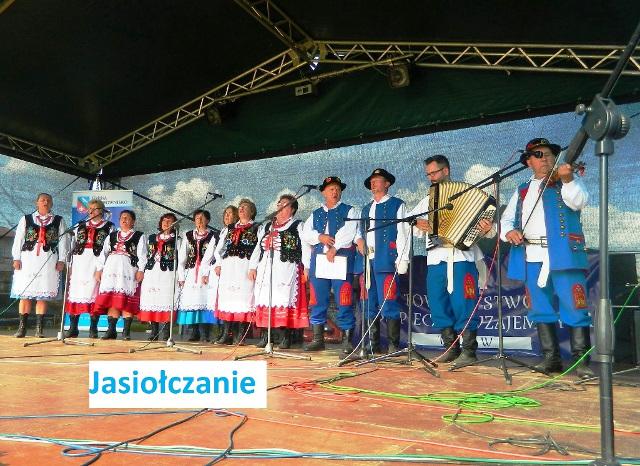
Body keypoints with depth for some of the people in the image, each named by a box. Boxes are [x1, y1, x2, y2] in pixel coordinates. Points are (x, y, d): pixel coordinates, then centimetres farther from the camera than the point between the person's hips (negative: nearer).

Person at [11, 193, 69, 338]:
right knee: (25, 293, 1)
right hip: (27, 258, 1)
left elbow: (63, 241, 7)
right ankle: (22, 327, 7)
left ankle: (39, 329, 3)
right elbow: (18, 240, 10)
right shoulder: (26, 219, 12)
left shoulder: (59, 221, 11)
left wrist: (61, 260, 0)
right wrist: (16, 258, 1)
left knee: (43, 295, -1)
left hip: (49, 260, 0)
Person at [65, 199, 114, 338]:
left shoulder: (109, 227, 6)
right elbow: (73, 246, 17)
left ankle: (93, 329, 3)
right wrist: (70, 265, 8)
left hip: (97, 262, -3)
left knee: (94, 294, -4)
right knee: (75, 293, 0)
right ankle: (73, 328, 7)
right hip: (79, 261, 3)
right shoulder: (80, 226, 18)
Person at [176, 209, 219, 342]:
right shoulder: (188, 236, 17)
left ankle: (205, 334, -6)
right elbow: (181, 257, 13)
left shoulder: (213, 236, 5)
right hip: (190, 273, 4)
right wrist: (181, 276, 5)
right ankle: (195, 333, 7)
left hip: (206, 273, -3)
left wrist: (207, 274, -12)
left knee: (204, 300, -9)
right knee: (192, 301, 0)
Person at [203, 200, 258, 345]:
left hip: (245, 266, -5)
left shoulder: (256, 228, 7)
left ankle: (240, 335, -5)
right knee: (226, 296, 0)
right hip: (227, 266, 5)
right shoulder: (229, 229, 23)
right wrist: (218, 264, 7)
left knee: (243, 297, -8)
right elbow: (219, 248, 21)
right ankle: (227, 334, 3)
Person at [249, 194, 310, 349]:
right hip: (265, 270, 5)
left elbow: (305, 248, -1)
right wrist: (252, 267, 15)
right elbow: (258, 248, 23)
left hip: (286, 269, -5)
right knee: (264, 300, 0)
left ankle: (286, 337, -4)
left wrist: (306, 267, -11)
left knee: (285, 301, -10)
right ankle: (265, 336, 7)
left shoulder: (298, 227, 8)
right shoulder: (266, 227, 23)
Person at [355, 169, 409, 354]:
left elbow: (402, 233, -3)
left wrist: (402, 259, -12)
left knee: (388, 304, -9)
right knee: (370, 306, 7)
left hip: (385, 262, -6)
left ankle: (394, 345, -2)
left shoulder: (397, 205, 5)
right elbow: (359, 230, 30)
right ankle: (373, 344, 14)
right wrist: (359, 239, 6)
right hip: (367, 261, 6)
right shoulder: (366, 209, 25)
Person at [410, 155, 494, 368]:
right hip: (436, 258, 6)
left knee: (463, 303, -8)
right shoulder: (428, 200, 21)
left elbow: (486, 221, 1)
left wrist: (487, 228, -21)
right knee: (438, 304, 6)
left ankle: (469, 351, 1)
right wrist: (417, 223, -4)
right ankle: (451, 348, 17)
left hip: (462, 257, -5)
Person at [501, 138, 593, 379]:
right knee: (541, 311, 9)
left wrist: (567, 180, -29)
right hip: (532, 258, 5)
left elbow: (579, 201, -12)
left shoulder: (567, 181, 8)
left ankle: (582, 361, 1)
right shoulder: (522, 190, 21)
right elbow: (507, 218, 21)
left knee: (574, 309, -7)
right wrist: (509, 231, -1)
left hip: (563, 256, -5)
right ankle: (551, 358, 18)